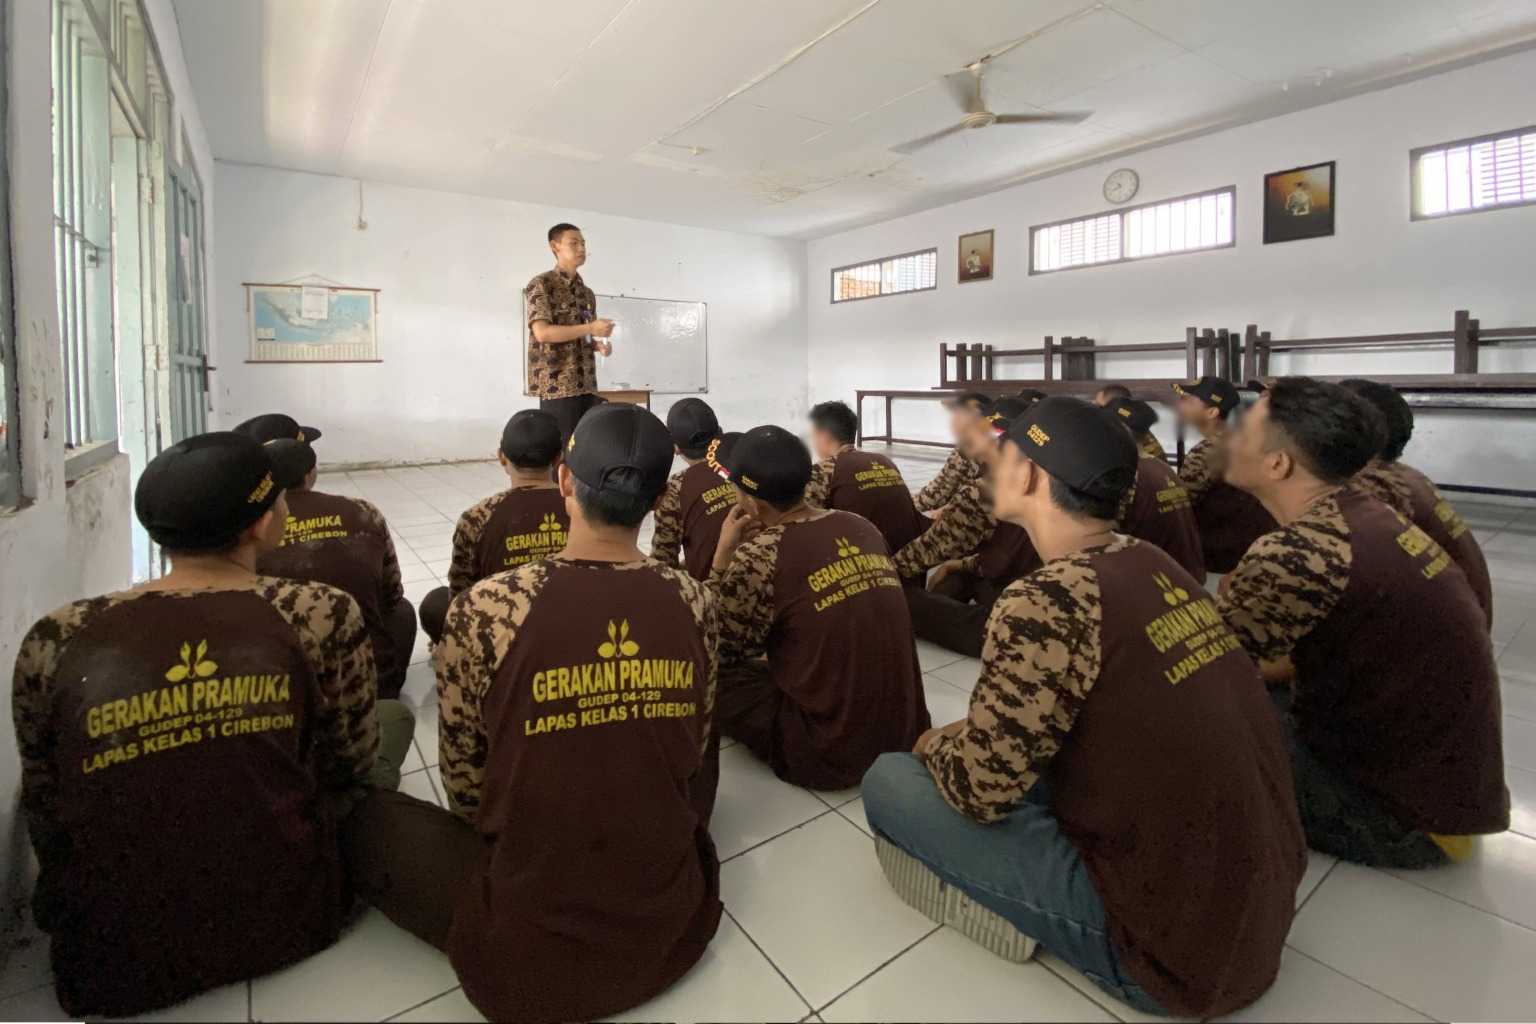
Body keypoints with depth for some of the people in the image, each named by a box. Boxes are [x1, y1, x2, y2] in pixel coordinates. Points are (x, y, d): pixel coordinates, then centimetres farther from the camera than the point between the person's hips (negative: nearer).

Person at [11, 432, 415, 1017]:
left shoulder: (55, 642, -11)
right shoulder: (322, 615, -18)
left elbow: (45, 814, 3)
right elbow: (352, 760, -2)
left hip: (112, 956, 4)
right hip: (288, 919, -3)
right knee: (393, 718, 16)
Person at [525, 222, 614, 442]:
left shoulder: (587, 293, 18)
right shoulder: (541, 285, -4)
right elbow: (543, 332, -16)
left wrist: (599, 344, 1)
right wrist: (590, 328, -16)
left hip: (587, 385, 7)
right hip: (557, 385, -7)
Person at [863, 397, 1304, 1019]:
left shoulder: (1047, 601, -25)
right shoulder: (1153, 566, 0)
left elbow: (978, 787, -16)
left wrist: (934, 744, 4)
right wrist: (969, 733, 12)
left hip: (1176, 949, -7)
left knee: (889, 781, -5)